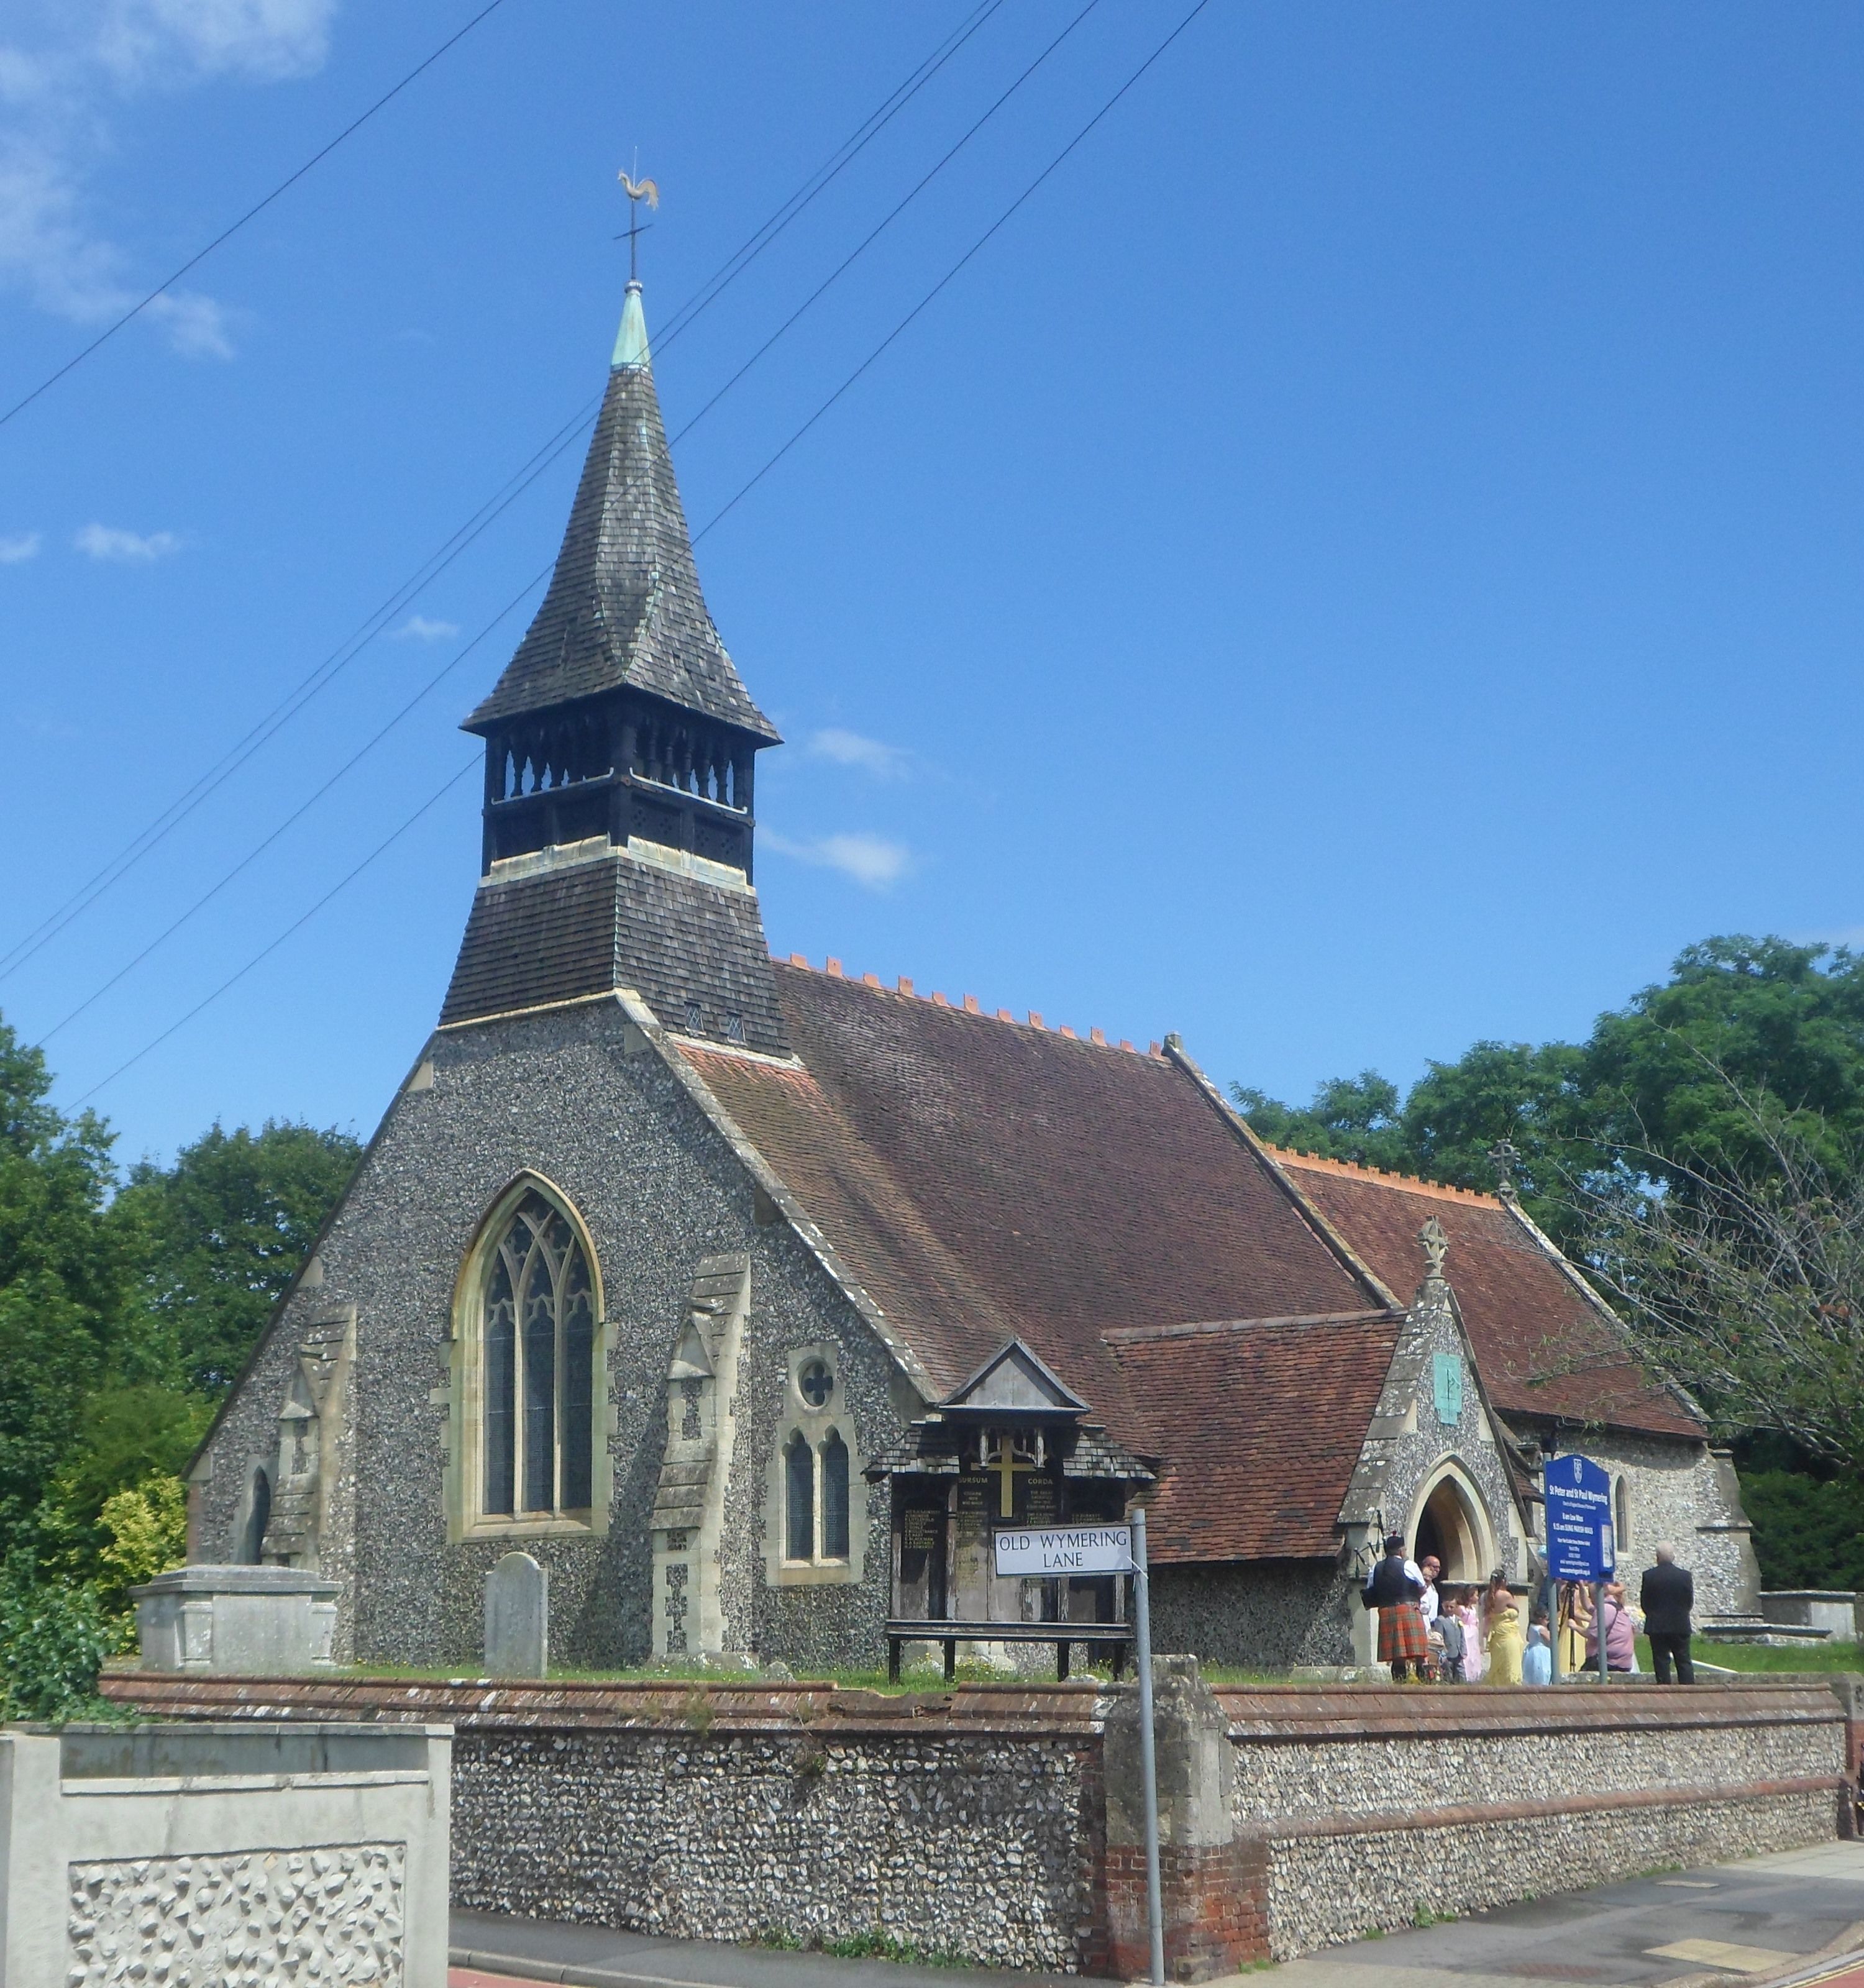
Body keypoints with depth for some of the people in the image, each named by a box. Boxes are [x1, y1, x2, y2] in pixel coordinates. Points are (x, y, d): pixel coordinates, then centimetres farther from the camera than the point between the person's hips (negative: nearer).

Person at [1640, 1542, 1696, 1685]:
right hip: (1681, 1625, 1)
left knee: (1661, 1662, 2)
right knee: (1684, 1661, 7)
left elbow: (1644, 1602, -2)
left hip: (1657, 1626, -1)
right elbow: (1690, 1601, 2)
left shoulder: (1649, 1576, -8)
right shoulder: (1685, 1575, -4)